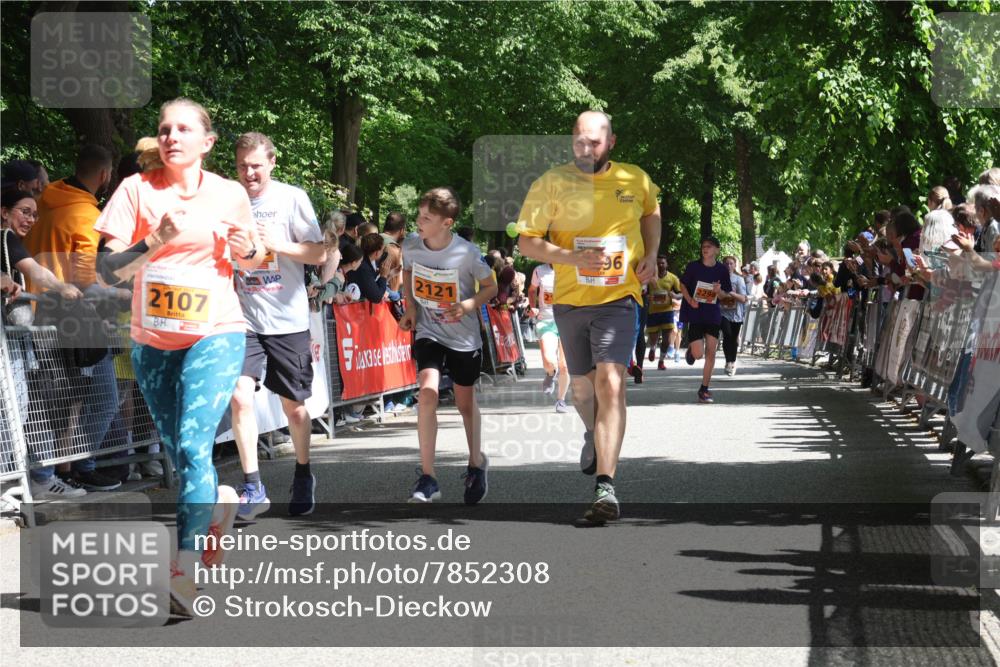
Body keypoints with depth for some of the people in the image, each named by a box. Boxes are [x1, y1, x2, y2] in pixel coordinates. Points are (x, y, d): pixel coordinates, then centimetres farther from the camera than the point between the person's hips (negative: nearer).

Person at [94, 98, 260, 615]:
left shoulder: (230, 195, 0)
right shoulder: (136, 189, -3)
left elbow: (250, 262, 16)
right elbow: (107, 271, -8)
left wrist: (247, 251, -7)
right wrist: (156, 242, -24)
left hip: (216, 334, -2)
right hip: (153, 340, 2)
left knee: (193, 445, -18)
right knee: (179, 452, 13)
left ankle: (185, 571, -19)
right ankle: (218, 501, 44)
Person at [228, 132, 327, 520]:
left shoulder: (292, 199, -3)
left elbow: (320, 254, -3)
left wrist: (277, 244, -17)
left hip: (287, 319, -1)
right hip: (243, 317, 1)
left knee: (293, 404, 9)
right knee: (240, 396, -15)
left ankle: (303, 476, 32)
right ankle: (253, 486, -9)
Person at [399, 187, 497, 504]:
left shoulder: (467, 253, -20)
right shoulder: (410, 246, -12)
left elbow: (491, 287, -6)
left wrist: (470, 304, -25)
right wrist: (410, 308, -2)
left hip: (463, 336, -1)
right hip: (428, 332, 1)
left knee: (465, 401, 14)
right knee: (427, 391, -21)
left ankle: (476, 463, 42)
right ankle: (427, 478, -17)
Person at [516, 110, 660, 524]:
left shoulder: (635, 180, 0)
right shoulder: (551, 184, -6)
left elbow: (651, 213, 22)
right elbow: (527, 241, -5)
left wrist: (651, 255, 5)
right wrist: (573, 258, -21)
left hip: (618, 298, -2)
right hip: (570, 299, 2)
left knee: (610, 382, -19)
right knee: (582, 386, 17)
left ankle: (606, 486, -25)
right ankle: (594, 436, 53)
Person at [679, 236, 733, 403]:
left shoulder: (722, 270, 2)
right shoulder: (693, 267, -4)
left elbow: (725, 295, 7)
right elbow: (683, 285, 4)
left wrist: (719, 291, -16)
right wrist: (690, 300, -13)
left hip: (713, 315, 2)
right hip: (695, 315, -2)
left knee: (711, 352, -2)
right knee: (698, 354, -11)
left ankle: (704, 389, 7)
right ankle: (691, 349, 28)